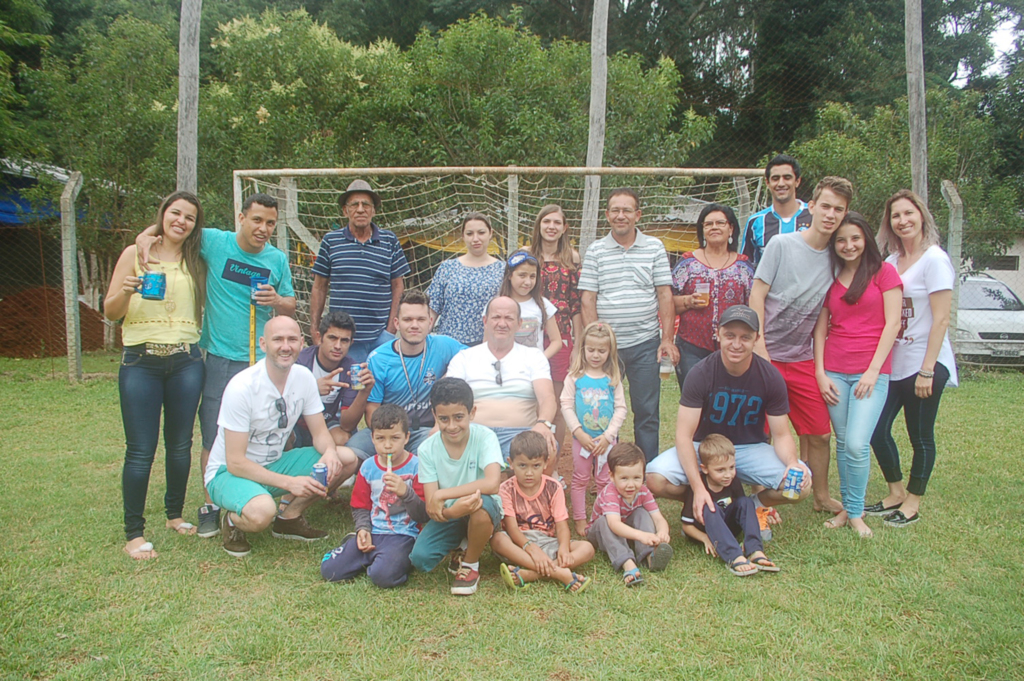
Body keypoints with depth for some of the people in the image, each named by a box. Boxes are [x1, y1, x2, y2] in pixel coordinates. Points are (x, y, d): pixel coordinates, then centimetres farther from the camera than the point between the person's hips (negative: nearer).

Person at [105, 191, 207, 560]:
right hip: (141, 363, -3)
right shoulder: (136, 254, 2)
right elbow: (110, 311, -1)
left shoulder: (196, 263, 10)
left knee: (180, 445, 10)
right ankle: (134, 532, 10)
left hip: (186, 362, 3)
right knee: (141, 450, -2)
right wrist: (126, 292, -19)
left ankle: (175, 514, 29)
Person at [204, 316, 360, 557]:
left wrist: (329, 451, -24)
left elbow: (320, 432, 0)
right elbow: (235, 462, -23)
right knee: (262, 512, -39)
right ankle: (233, 520, -1)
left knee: (347, 459, -13)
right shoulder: (242, 387, -25)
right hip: (229, 472, -6)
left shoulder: (304, 377, -7)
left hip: (274, 464, 6)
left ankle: (290, 517, 3)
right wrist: (288, 482, -31)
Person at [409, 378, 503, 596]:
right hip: (447, 515, 2)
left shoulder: (485, 437, -19)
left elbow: (492, 484, -36)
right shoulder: (428, 449, -13)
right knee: (420, 559, -23)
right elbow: (431, 509, -17)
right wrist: (453, 511, -41)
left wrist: (441, 495, -32)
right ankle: (460, 550, 13)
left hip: (485, 512, -2)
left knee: (481, 502, -36)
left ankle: (471, 564, -6)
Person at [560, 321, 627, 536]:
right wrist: (579, 433, -13)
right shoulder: (575, 377, -4)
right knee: (580, 480, 9)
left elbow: (621, 409, -2)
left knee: (605, 481, 9)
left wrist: (607, 436, -10)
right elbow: (566, 405, -6)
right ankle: (580, 519, 18)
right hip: (582, 438, -1)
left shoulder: (613, 379, -1)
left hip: (606, 439, 1)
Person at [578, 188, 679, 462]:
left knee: (647, 412, 3)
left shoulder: (654, 247, 6)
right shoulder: (596, 250, 5)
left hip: (644, 343, 0)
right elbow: (587, 299, 2)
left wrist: (667, 339, -4)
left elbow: (665, 295, 3)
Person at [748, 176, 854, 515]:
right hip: (767, 356, -4)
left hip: (803, 359, 4)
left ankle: (822, 497, 28)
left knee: (820, 434, 8)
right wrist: (760, 350, -14)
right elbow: (756, 296, -7)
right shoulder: (782, 244, -5)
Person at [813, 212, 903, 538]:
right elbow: (820, 328, 10)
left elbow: (892, 324, -4)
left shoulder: (884, 272, 1)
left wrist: (874, 370, -10)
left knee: (857, 444, -11)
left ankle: (856, 512, 6)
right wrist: (820, 372, 0)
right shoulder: (830, 279, 12)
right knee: (842, 443, 7)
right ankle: (846, 507, 19)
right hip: (834, 371, 4)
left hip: (871, 371, -3)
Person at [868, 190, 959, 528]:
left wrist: (927, 370, -18)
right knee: (877, 430, 7)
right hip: (893, 363, 7)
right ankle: (896, 493, 26)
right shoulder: (891, 262, 10)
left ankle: (913, 503, 21)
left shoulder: (934, 259, -11)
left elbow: (941, 319, -15)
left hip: (923, 364, -7)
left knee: (921, 437, 6)